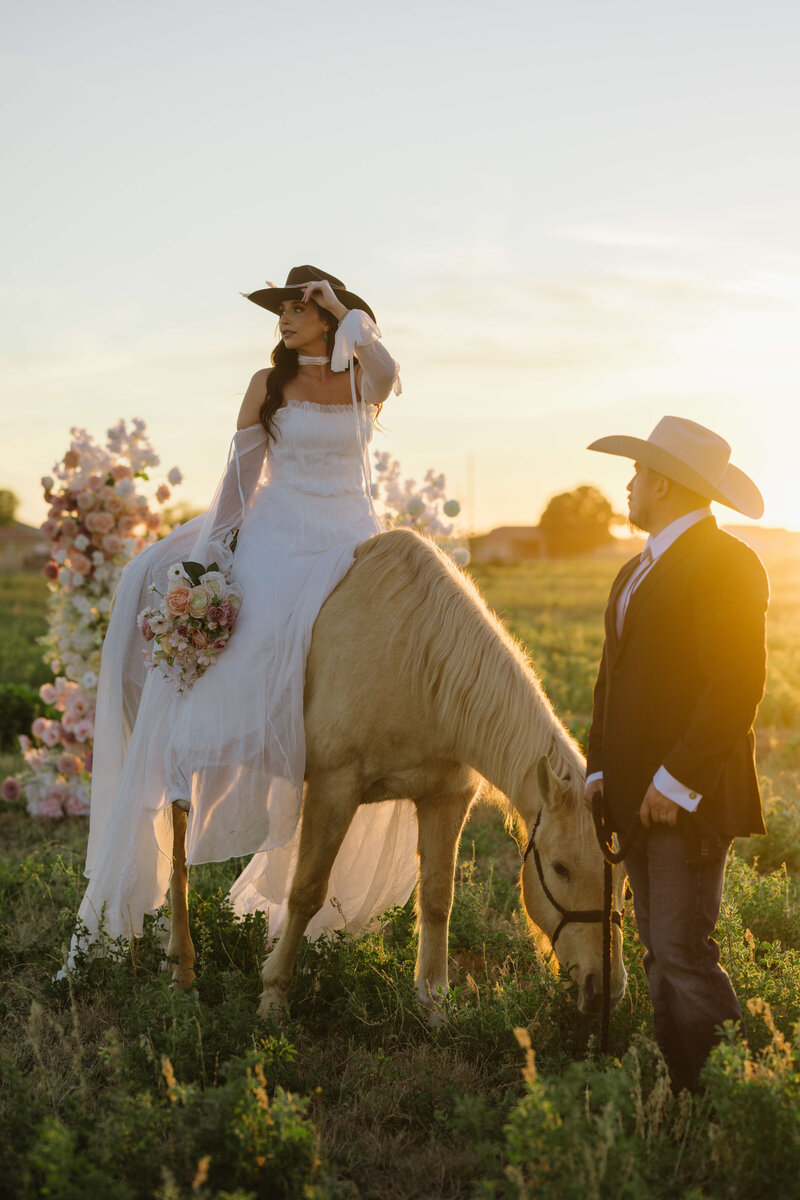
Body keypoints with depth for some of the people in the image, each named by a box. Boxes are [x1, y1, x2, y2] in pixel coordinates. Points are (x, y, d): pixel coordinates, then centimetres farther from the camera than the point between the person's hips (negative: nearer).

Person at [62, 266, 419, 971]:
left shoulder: (365, 382, 9)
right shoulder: (268, 385, 8)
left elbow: (386, 374, -18)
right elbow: (240, 473, 3)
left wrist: (348, 315, -9)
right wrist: (213, 549, -8)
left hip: (350, 543, 1)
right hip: (275, 537, 0)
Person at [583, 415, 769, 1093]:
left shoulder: (724, 565, -11)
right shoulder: (636, 572, 19)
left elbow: (737, 686, -18)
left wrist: (676, 782, -19)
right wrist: (601, 769, 8)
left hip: (690, 800, -9)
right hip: (640, 796, 9)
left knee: (686, 957, -9)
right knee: (661, 955, 11)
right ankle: (683, 1095, 19)